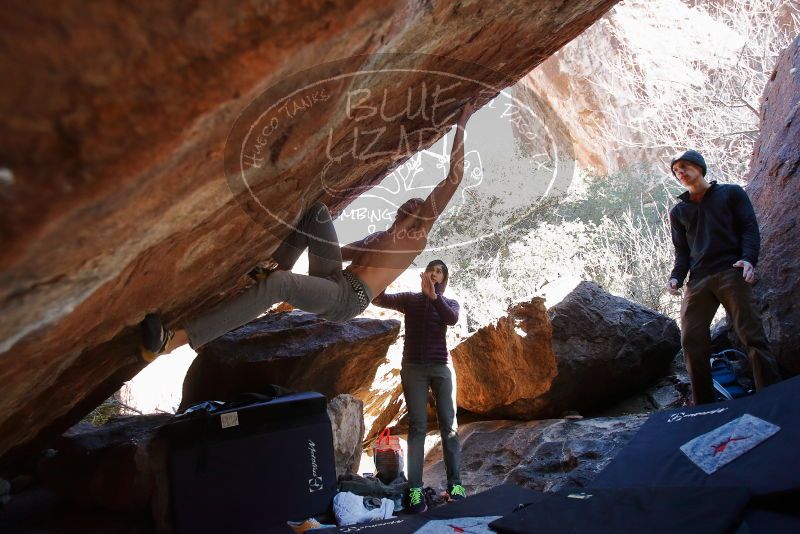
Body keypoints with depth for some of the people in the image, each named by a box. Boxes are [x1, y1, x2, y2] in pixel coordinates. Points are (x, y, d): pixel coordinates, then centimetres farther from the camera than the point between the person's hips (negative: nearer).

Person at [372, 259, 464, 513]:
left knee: (448, 425, -2)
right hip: (413, 368, -1)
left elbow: (452, 319, -14)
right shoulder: (409, 299, 9)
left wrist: (433, 295, -26)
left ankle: (455, 483, 3)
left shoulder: (449, 302, 10)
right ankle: (415, 488, -6)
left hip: (441, 368, 1)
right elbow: (378, 299, -7)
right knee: (417, 426, -4)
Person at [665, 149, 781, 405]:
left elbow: (749, 228, 6)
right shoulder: (678, 211, 24)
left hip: (731, 272, -3)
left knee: (751, 334, -13)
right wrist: (676, 277, 1)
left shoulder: (731, 193, 16)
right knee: (691, 339, -7)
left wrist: (748, 259, -12)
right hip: (697, 280, 3)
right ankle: (703, 404, 0)